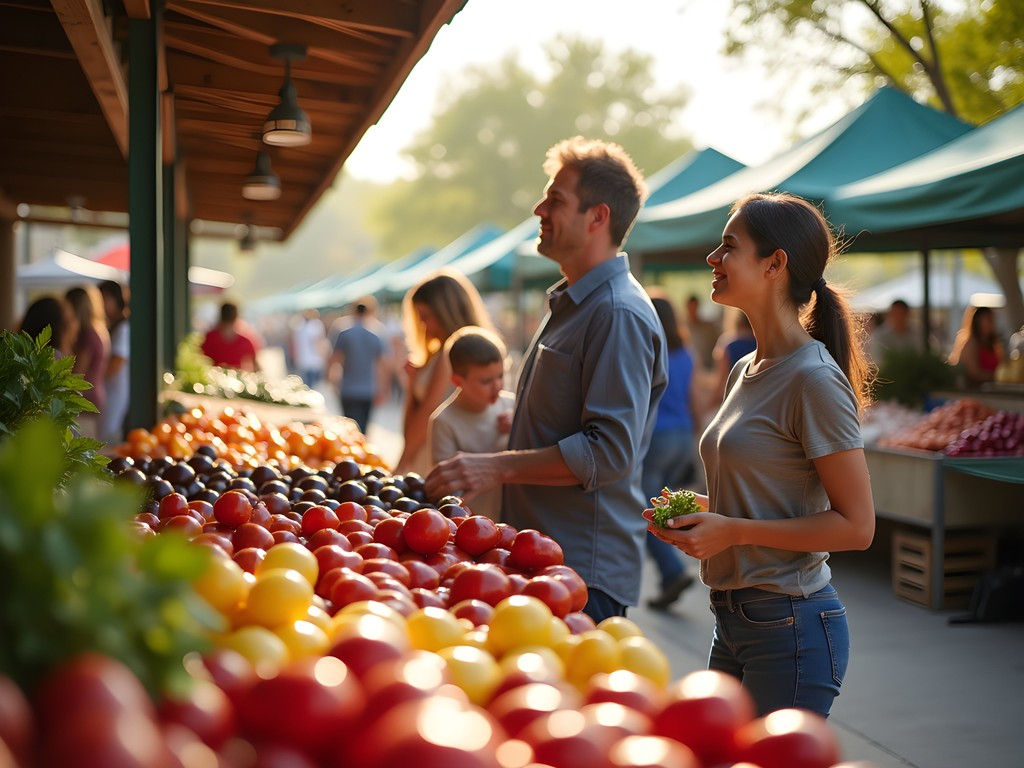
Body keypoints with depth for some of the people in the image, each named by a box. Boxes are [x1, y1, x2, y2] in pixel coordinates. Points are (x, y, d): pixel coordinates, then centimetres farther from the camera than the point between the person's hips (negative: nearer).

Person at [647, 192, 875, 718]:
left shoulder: (814, 379, -16)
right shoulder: (744, 372, 11)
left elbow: (856, 526, -17)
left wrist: (732, 530, -18)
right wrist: (702, 509, 4)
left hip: (791, 626, -9)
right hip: (733, 619, 9)